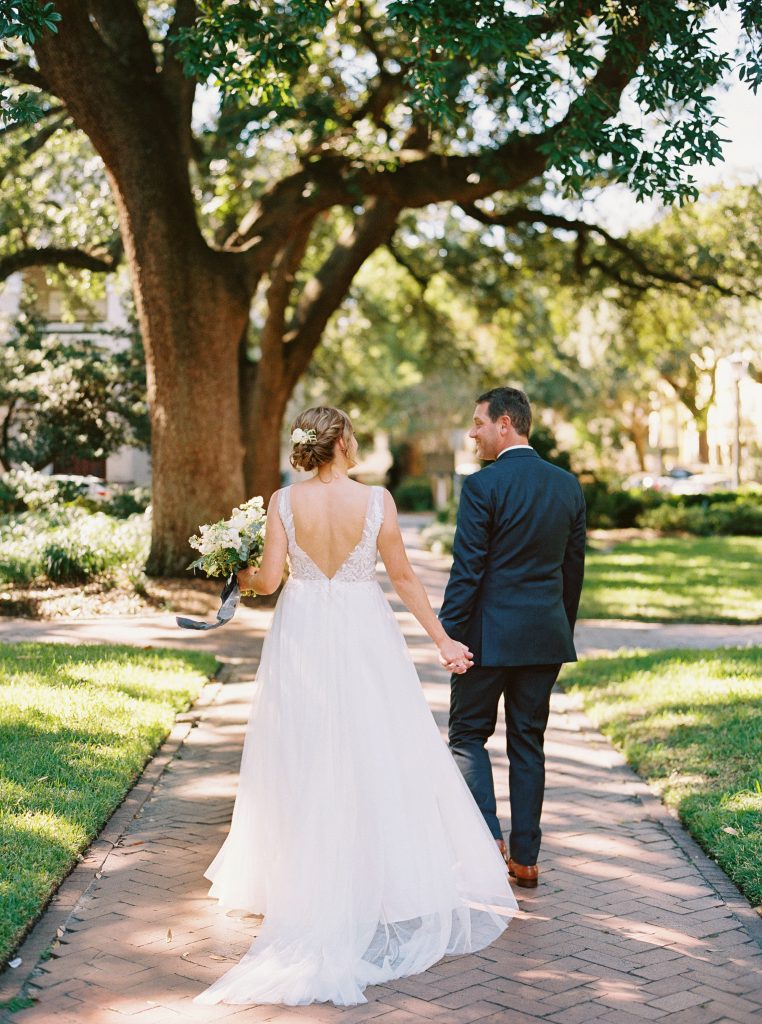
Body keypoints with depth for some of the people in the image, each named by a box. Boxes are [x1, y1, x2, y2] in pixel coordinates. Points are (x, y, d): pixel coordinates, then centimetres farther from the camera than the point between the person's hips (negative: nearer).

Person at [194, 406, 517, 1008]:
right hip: (363, 636, -1)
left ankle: (302, 883, 20)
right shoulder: (375, 500, -8)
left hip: (302, 638, 2)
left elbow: (269, 580, -6)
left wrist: (242, 578, 17)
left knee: (303, 762, 12)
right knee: (377, 758, 8)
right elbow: (404, 578, -4)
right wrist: (442, 640, 5)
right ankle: (387, 876, 14)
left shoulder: (284, 501, -5)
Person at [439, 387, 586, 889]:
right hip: (546, 634, 5)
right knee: (529, 741, 12)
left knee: (469, 733, 10)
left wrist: (449, 636, -9)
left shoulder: (483, 485, -13)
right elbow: (575, 567, 11)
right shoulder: (569, 485, 6)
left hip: (489, 634, -5)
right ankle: (525, 857, 15)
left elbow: (466, 570, -14)